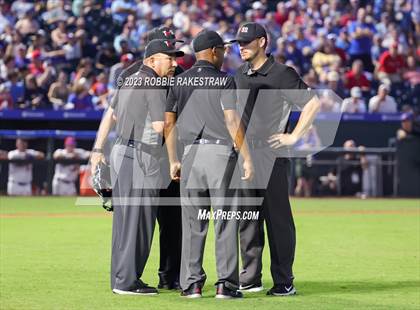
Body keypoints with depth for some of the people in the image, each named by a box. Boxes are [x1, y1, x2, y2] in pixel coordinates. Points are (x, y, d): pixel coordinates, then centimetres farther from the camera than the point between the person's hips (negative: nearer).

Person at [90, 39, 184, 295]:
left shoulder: (131, 80, 16)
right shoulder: (156, 85, -12)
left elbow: (110, 115, 20)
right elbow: (160, 127, -17)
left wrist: (98, 150, 22)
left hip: (121, 152, 10)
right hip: (140, 158, -10)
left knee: (124, 219, 13)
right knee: (138, 219, -6)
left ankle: (120, 279, 18)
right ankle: (127, 282, -5)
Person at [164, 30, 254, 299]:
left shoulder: (180, 81, 11)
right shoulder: (223, 80, -3)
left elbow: (168, 123, 9)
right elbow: (232, 121, -11)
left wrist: (173, 161, 15)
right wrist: (247, 158, -10)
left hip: (191, 154, 4)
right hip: (220, 152, -4)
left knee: (193, 223, 7)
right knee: (225, 220, 0)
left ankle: (192, 284, 6)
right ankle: (226, 284, -3)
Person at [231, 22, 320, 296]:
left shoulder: (281, 74, -7)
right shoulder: (240, 75, 14)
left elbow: (313, 103, -10)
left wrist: (295, 136, -12)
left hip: (271, 157, -7)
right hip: (243, 156, 7)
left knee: (278, 219, -4)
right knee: (246, 219, 9)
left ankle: (284, 282, 0)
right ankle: (250, 279, 15)